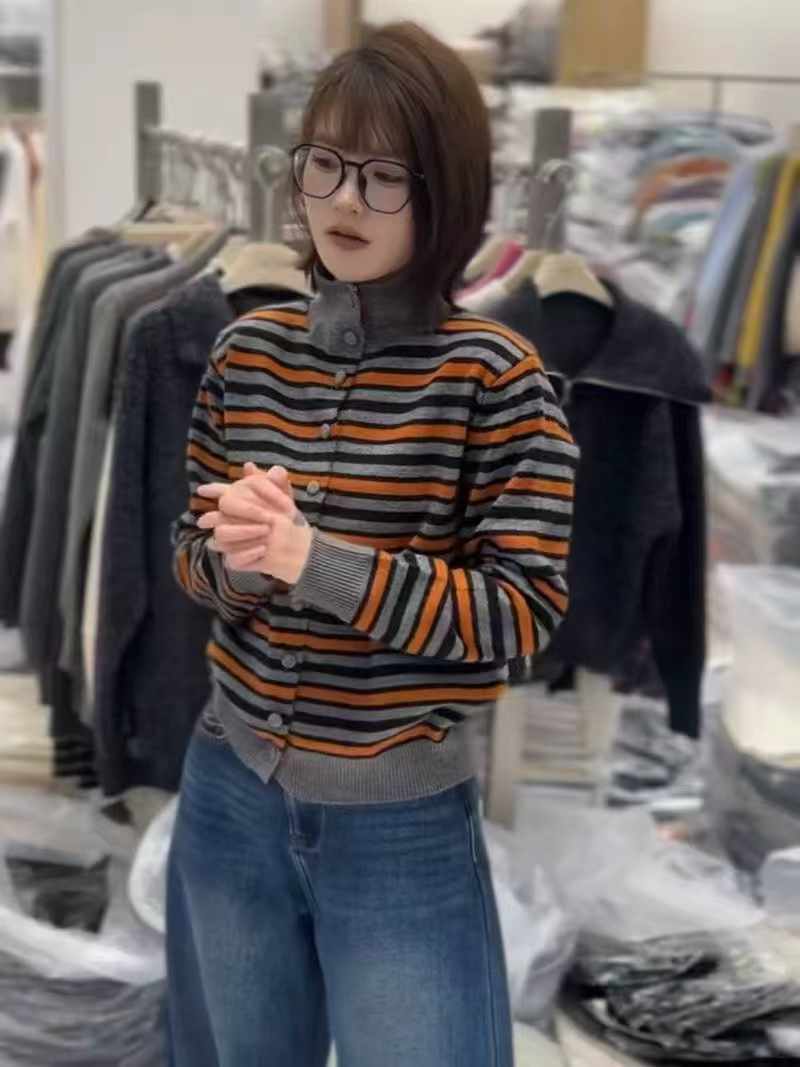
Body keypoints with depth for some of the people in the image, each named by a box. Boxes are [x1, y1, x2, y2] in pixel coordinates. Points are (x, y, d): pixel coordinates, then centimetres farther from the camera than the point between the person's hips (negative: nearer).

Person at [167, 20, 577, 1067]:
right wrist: (239, 557, -16)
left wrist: (314, 558, -25)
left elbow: (524, 610, -15)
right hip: (230, 796, 5)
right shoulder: (249, 350, 1)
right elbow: (191, 550, 8)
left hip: (406, 828, -4)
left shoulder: (495, 374, -13)